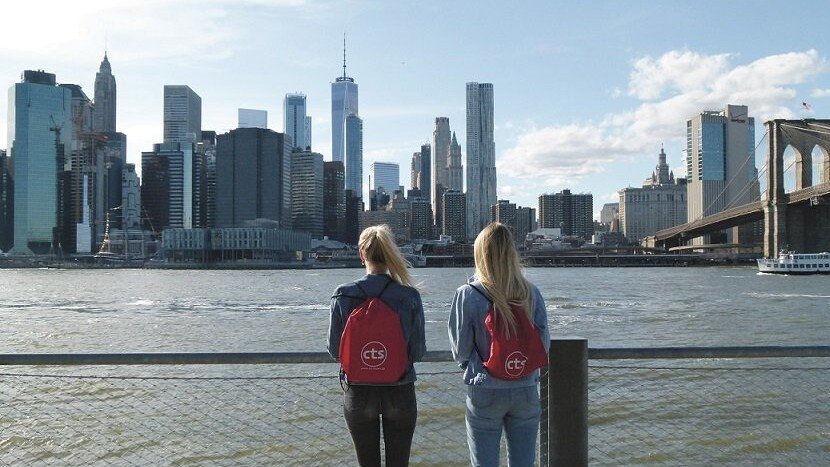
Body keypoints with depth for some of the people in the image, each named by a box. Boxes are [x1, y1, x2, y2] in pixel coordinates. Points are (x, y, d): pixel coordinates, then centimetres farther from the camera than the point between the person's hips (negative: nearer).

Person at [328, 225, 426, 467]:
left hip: (358, 393, 0)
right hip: (400, 392, 0)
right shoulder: (410, 296, -11)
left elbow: (335, 350, -5)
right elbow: (418, 351, -7)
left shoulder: (343, 296, -10)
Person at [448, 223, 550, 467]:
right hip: (526, 391, 3)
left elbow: (460, 350, -6)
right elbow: (544, 345, 0)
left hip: (484, 393, -3)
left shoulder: (467, 295, -11)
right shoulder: (531, 293, -3)